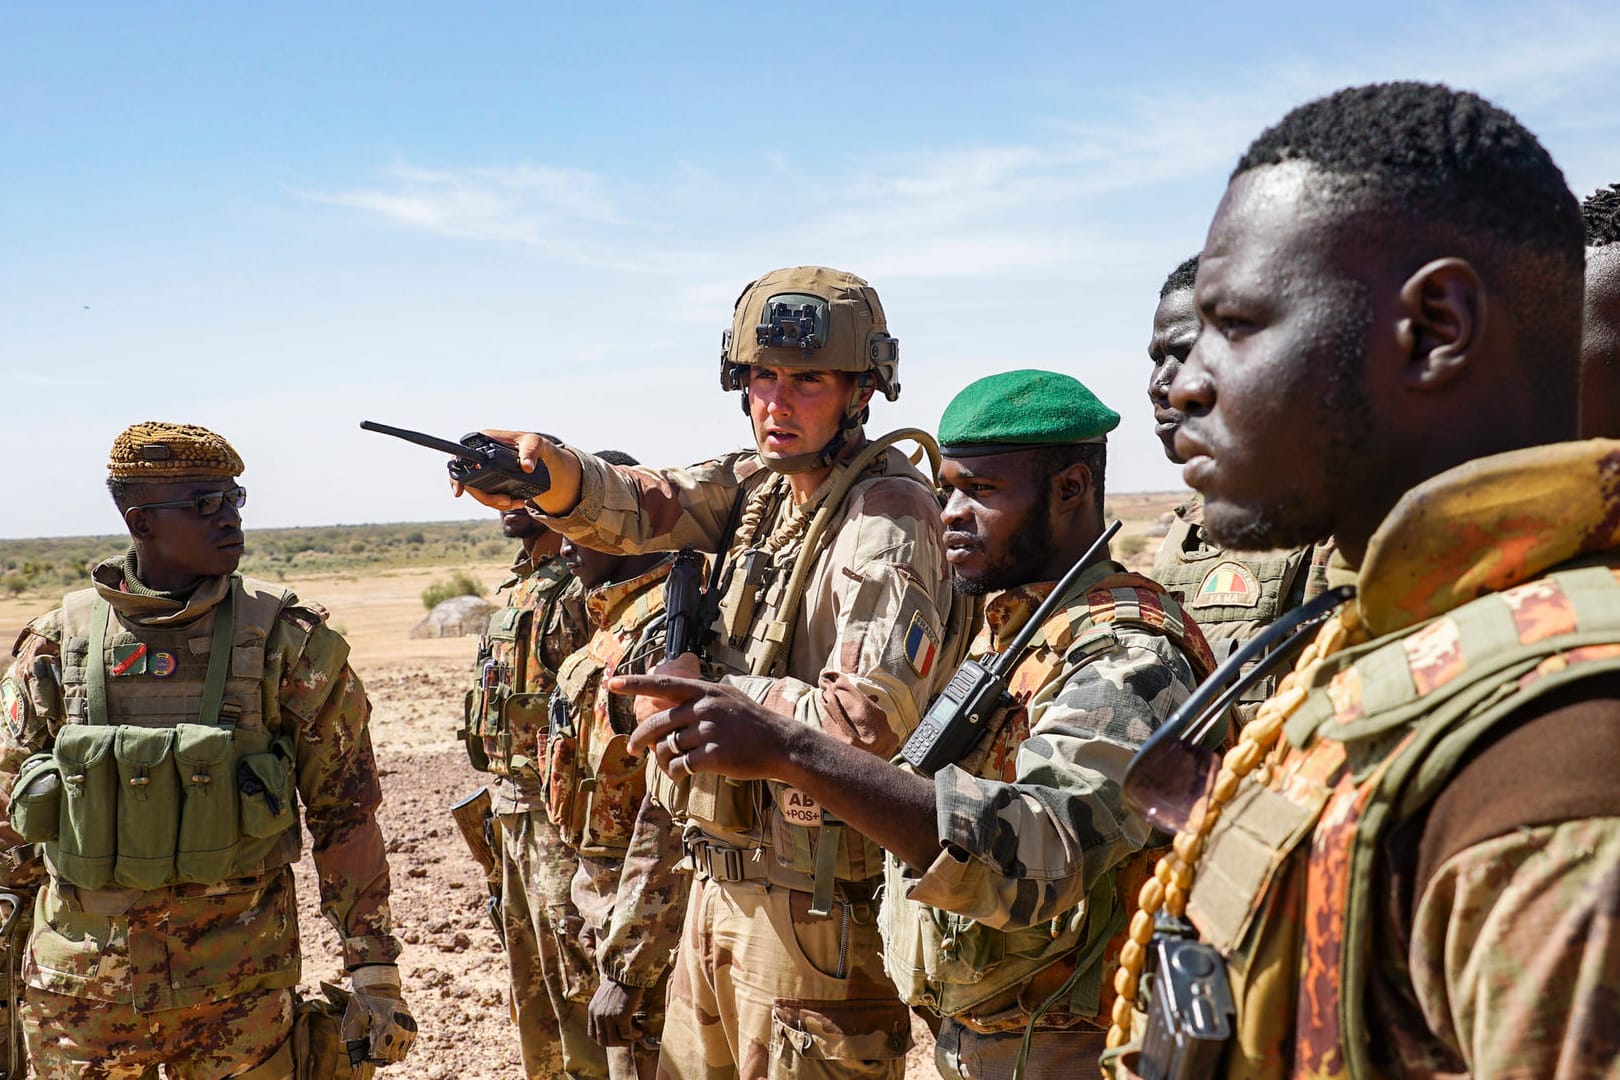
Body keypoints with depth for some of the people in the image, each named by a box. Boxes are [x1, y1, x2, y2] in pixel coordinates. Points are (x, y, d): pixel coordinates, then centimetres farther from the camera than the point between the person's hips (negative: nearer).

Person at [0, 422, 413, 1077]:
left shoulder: (287, 641, -6)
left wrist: (374, 974, -5)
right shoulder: (57, 642, 0)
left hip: (237, 984, -1)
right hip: (81, 986, 2)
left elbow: (344, 811, -3)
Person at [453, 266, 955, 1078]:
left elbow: (867, 723, -25)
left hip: (815, 907, -7)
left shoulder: (887, 518, -17)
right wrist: (549, 470, -29)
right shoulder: (760, 483, 7)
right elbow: (645, 510, -7)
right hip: (719, 882, 8)